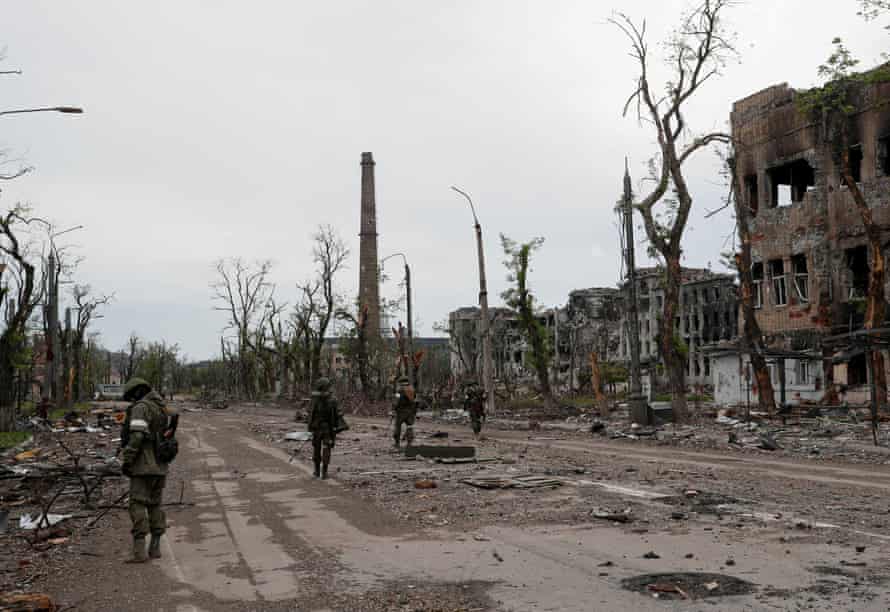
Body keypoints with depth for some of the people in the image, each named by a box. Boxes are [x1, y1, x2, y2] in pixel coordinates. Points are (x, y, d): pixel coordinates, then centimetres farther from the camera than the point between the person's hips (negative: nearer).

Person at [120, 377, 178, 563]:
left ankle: (139, 551, -12)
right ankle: (155, 548, 16)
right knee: (154, 506, 16)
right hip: (160, 466, 8)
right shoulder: (164, 410, 16)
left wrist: (126, 461, -16)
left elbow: (136, 436, -22)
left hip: (143, 466, -8)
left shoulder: (140, 408, -11)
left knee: (137, 507, -6)